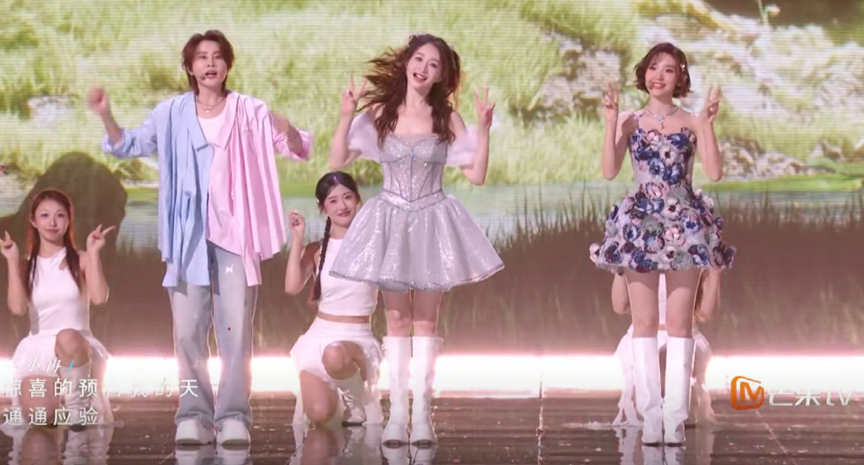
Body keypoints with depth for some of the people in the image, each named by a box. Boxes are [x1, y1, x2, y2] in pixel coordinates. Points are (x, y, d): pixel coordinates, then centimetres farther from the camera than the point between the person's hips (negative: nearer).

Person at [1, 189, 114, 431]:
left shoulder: (81, 260, 3)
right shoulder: (27, 266, 9)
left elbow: (99, 298, -14)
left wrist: (94, 254, -11)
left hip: (78, 349, -2)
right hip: (37, 352, 2)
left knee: (67, 338, -41)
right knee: (39, 418, -24)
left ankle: (77, 407, -20)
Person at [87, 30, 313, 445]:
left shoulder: (249, 112, -1)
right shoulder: (171, 113, 4)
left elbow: (299, 151, -2)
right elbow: (129, 146, 13)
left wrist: (288, 131, -25)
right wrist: (105, 116, -3)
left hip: (235, 232, -2)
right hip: (188, 236, 2)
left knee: (236, 328, -2)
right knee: (187, 329, 1)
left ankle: (234, 415, 1)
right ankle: (194, 414, 6)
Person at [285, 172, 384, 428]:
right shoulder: (316, 250, 5)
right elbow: (292, 287, -10)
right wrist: (297, 238, -11)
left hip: (358, 339, -2)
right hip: (319, 337, 2)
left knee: (335, 354, -41)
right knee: (320, 415, -20)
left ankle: (360, 400, -8)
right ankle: (333, 392, 20)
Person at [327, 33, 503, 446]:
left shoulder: (447, 119, -2)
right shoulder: (379, 113, -1)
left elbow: (476, 175, -4)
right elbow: (337, 163, -2)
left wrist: (483, 130, -13)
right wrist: (346, 118, -12)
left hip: (431, 221, 0)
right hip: (390, 221, 0)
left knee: (426, 319, 3)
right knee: (397, 319, 3)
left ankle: (421, 413, 6)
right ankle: (397, 412, 6)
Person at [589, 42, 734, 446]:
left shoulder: (692, 123, 5)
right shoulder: (630, 122, 5)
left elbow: (714, 172, -6)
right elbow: (609, 171, -7)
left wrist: (707, 123, -11)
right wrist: (611, 121, -12)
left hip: (685, 226, 0)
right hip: (641, 225, 0)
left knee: (679, 322, 0)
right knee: (644, 322, 0)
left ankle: (675, 416, 1)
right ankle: (651, 415, 2)